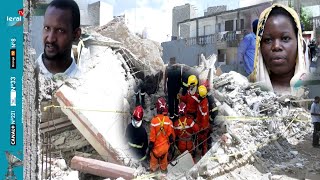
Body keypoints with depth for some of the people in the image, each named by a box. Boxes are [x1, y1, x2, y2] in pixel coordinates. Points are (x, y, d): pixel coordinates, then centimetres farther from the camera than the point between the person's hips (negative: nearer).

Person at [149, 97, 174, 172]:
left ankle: (153, 167, 40)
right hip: (165, 143, 2)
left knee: (154, 155, 23)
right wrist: (172, 140, 9)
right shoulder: (168, 120, -21)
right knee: (164, 156, 25)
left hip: (156, 143, -2)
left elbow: (152, 134, -17)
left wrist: (151, 143, -3)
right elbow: (171, 133, -9)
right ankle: (163, 168, 44)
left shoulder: (154, 120, -27)